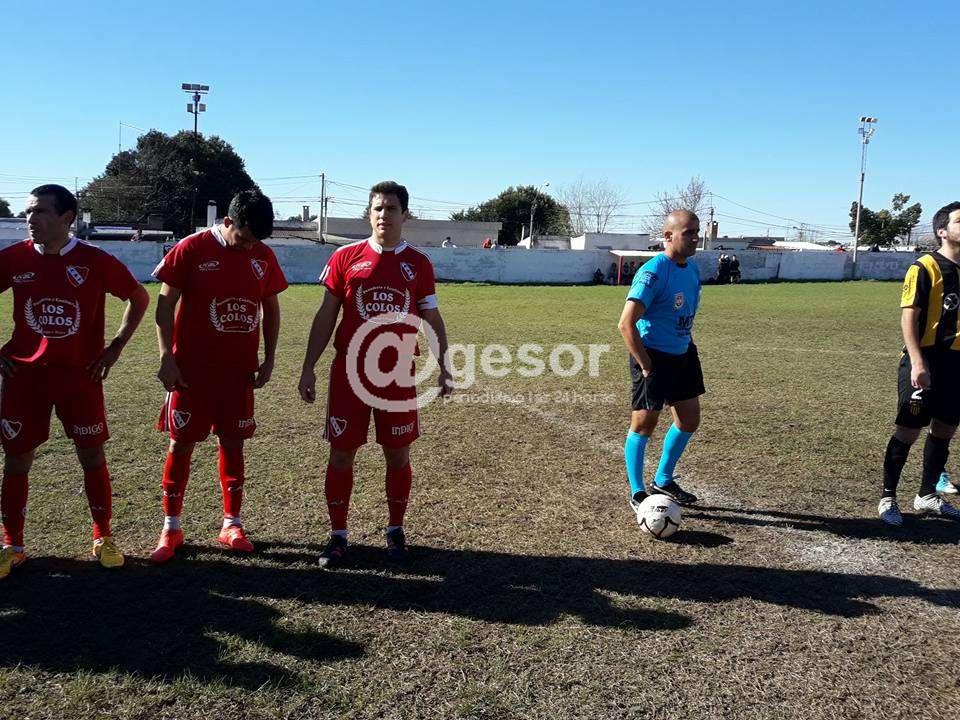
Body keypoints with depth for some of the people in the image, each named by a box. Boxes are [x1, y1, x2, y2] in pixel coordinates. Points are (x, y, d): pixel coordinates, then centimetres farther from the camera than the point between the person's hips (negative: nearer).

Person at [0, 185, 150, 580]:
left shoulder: (96, 261, -7)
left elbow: (139, 297, 4)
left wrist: (115, 348, 1)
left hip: (81, 374, -1)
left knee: (92, 457, 4)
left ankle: (103, 538, 20)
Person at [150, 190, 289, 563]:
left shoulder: (264, 256, 2)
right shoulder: (191, 249, -9)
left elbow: (270, 308, 10)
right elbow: (165, 304, -6)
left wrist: (268, 359, 6)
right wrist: (166, 357, -10)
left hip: (239, 368, 3)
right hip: (192, 367, -3)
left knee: (232, 442, 9)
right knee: (181, 443, 3)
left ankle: (231, 524, 19)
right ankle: (171, 528, 16)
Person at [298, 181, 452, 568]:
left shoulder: (419, 264, 3)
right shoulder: (345, 257, 1)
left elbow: (432, 319, 10)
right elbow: (326, 316, 4)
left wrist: (443, 365, 4)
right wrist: (308, 368, 0)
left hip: (398, 374, 1)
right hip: (349, 372, 0)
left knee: (398, 455, 8)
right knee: (341, 454, 4)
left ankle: (395, 530, 26)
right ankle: (337, 534, 19)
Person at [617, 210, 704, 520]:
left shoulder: (691, 267, 5)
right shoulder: (653, 272, -21)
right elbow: (626, 323, -24)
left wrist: (685, 345, 14)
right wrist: (646, 367, -22)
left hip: (682, 355, 9)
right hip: (653, 357, -9)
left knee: (689, 420, 15)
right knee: (644, 425, 1)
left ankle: (662, 481, 33)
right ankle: (637, 494, 16)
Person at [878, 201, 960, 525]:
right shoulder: (925, 267, -9)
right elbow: (908, 316, -14)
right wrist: (917, 363, -23)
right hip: (927, 362, -7)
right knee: (908, 431, -2)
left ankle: (927, 496, 27)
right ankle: (888, 498, 11)